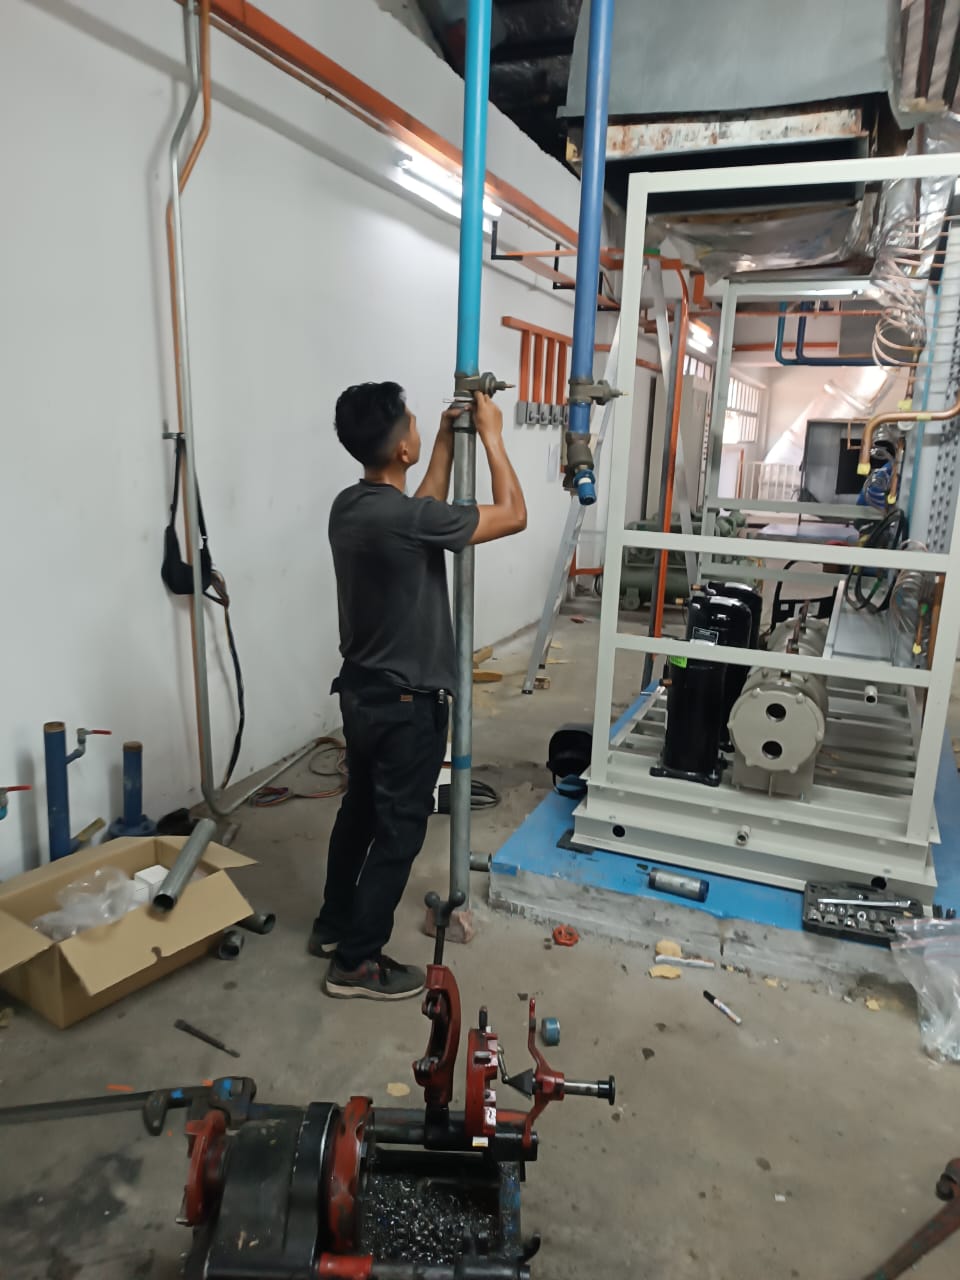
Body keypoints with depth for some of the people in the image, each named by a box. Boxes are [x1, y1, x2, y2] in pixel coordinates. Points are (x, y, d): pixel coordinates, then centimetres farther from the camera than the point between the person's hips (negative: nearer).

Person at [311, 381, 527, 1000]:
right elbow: (513, 515, -16)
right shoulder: (404, 518, -26)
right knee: (398, 831, 6)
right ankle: (356, 963, 18)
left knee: (360, 810, 23)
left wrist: (447, 445, 18)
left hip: (362, 691, 9)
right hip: (407, 704, -9)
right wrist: (492, 434, -5)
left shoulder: (350, 506, 1)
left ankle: (334, 924, 39)